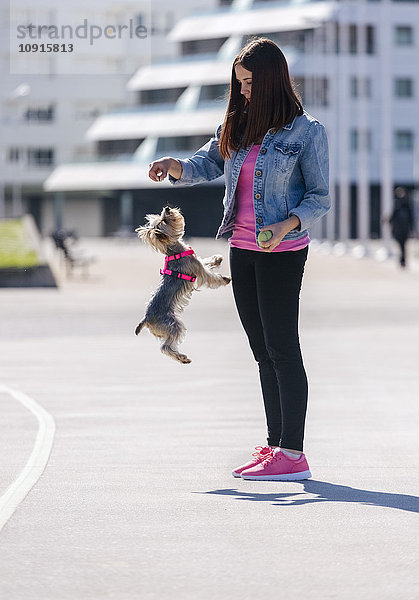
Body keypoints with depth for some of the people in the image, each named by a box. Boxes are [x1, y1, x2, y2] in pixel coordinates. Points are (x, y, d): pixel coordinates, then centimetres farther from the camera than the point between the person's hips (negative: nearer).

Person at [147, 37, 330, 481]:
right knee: (262, 350, 10)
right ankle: (275, 445, 16)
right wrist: (174, 166, -6)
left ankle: (293, 453, -7)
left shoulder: (307, 132, -7)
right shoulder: (236, 128, 10)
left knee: (282, 347, -8)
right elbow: (205, 166, 16)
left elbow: (320, 198, -6)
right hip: (241, 249, 7)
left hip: (282, 252, -6)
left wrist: (286, 225, -22)